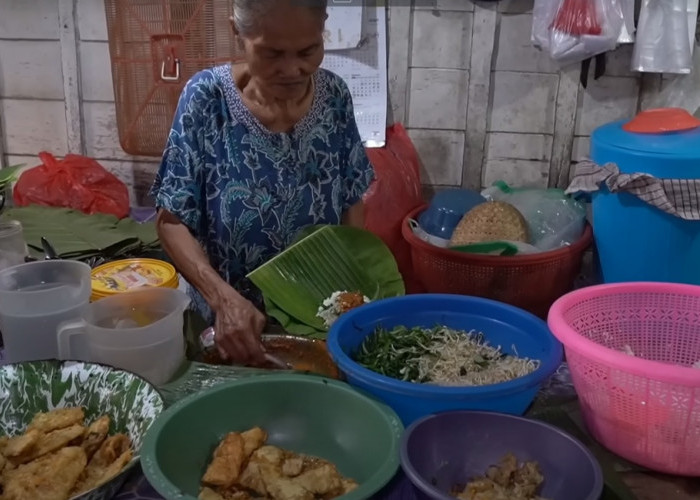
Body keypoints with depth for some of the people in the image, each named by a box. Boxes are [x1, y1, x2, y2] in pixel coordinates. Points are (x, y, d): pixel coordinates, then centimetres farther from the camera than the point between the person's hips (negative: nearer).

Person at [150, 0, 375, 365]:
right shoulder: (207, 98, -17)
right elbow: (172, 220, -16)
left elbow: (351, 204, 0)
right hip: (229, 323, -3)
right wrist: (223, 298, -30)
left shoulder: (334, 96, -9)